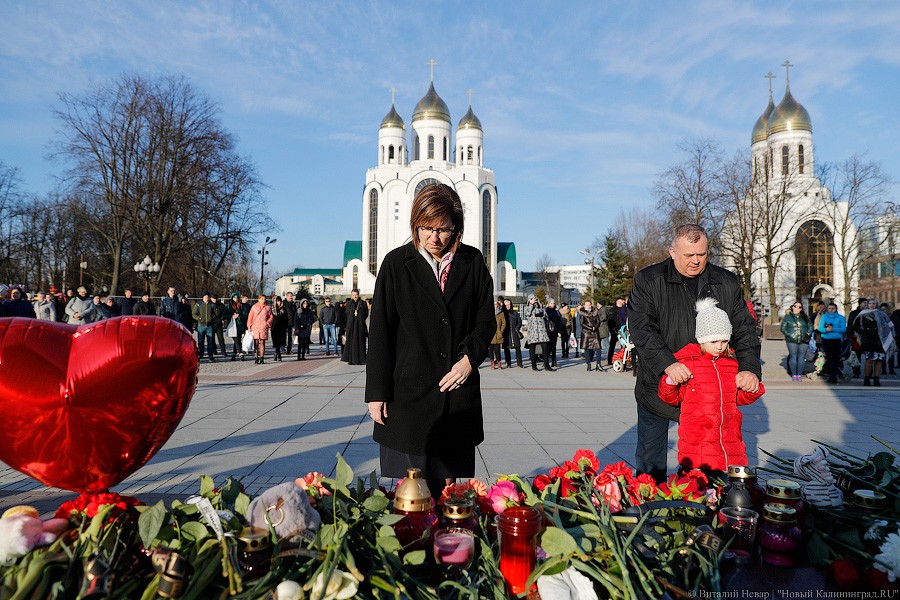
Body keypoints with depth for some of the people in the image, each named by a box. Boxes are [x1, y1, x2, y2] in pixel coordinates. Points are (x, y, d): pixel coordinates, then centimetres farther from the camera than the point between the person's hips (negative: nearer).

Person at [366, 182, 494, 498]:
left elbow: (486, 321, 11)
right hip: (409, 392, -1)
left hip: (460, 394, 2)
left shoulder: (473, 262, 5)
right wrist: (377, 392, -3)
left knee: (450, 480, 10)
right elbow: (380, 332, 0)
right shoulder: (396, 263, 1)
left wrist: (471, 357, -9)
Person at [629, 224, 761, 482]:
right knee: (649, 462, 9)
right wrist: (667, 363, -28)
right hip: (657, 387, -2)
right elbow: (640, 328, -15)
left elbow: (744, 330, 4)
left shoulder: (727, 283, 5)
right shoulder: (648, 280, -6)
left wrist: (750, 368, -13)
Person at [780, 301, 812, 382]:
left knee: (801, 357, 2)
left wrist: (808, 334, -2)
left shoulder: (805, 317, 14)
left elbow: (810, 326, 15)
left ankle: (799, 374, 10)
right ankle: (794, 375, 4)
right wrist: (789, 335, -11)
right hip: (792, 341, -2)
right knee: (793, 357, -3)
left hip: (803, 341, 2)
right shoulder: (787, 317, 5)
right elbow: (783, 328, 2)